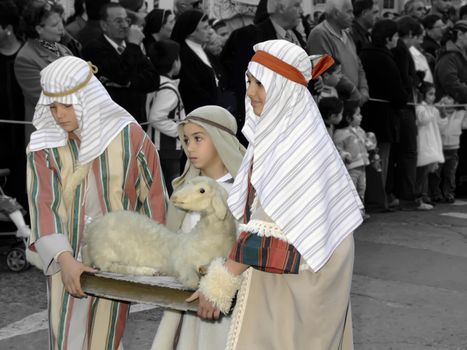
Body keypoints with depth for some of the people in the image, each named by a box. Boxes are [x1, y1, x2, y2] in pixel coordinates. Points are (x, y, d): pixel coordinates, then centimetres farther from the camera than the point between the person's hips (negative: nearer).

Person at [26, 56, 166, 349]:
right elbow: (43, 206, -11)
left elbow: (153, 197, 3)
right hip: (65, 260, 1)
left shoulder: (129, 137, -5)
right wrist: (65, 260, -23)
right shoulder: (44, 147, -3)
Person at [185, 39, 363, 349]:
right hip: (280, 274, 8)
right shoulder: (278, 132, 8)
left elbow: (268, 227, -22)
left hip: (293, 281, -8)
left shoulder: (295, 146, -20)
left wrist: (219, 284, -19)